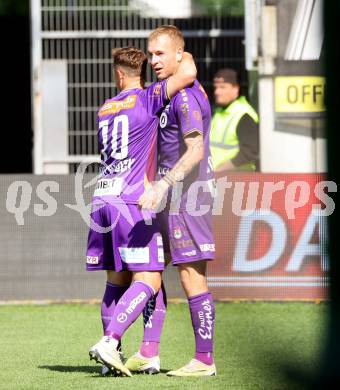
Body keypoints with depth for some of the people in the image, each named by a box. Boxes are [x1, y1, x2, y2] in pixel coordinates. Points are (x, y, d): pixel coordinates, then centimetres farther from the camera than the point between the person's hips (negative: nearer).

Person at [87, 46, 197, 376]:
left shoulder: (105, 110, 18)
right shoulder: (147, 98, -2)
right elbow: (187, 73, -14)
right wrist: (185, 57, 6)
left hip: (102, 200, 7)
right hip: (131, 201, -7)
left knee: (117, 281, 10)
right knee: (147, 281, -8)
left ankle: (111, 353, 5)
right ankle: (109, 342, -22)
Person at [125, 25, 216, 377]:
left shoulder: (185, 96, -16)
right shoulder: (168, 93, 16)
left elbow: (195, 151, -26)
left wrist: (162, 186, -33)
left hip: (187, 196, -10)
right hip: (171, 199, 10)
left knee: (192, 278, -5)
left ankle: (204, 360, 0)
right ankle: (148, 352, 10)